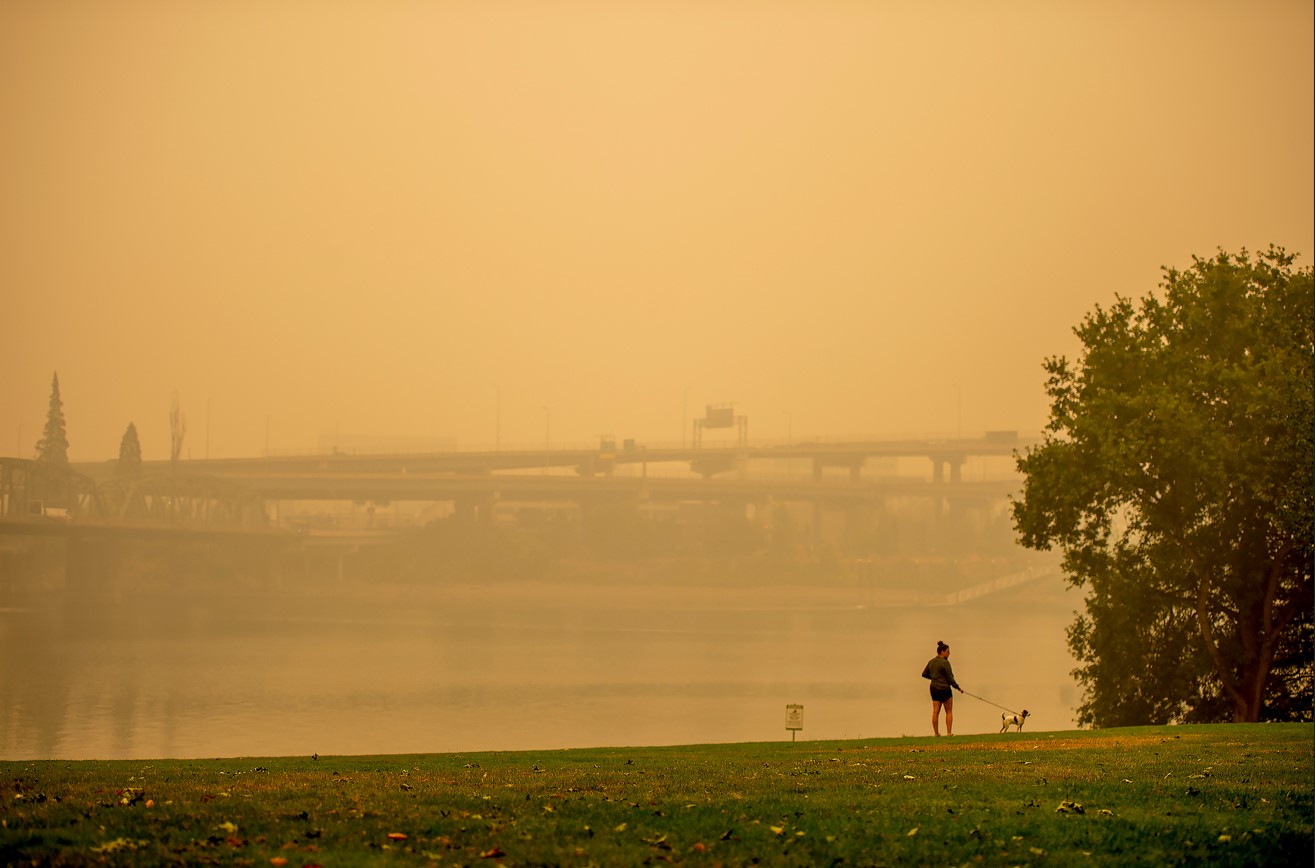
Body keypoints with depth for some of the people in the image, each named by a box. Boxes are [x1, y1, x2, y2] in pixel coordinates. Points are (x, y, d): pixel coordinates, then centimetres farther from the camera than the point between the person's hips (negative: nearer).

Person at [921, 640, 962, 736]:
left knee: (935, 712, 5)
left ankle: (936, 733, 6)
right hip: (944, 689, -6)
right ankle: (949, 732, 5)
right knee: (949, 712, 7)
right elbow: (950, 678, -14)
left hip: (934, 688, 6)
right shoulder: (945, 663, -15)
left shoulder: (931, 662, 7)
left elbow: (924, 674, 15)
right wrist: (958, 688, -3)